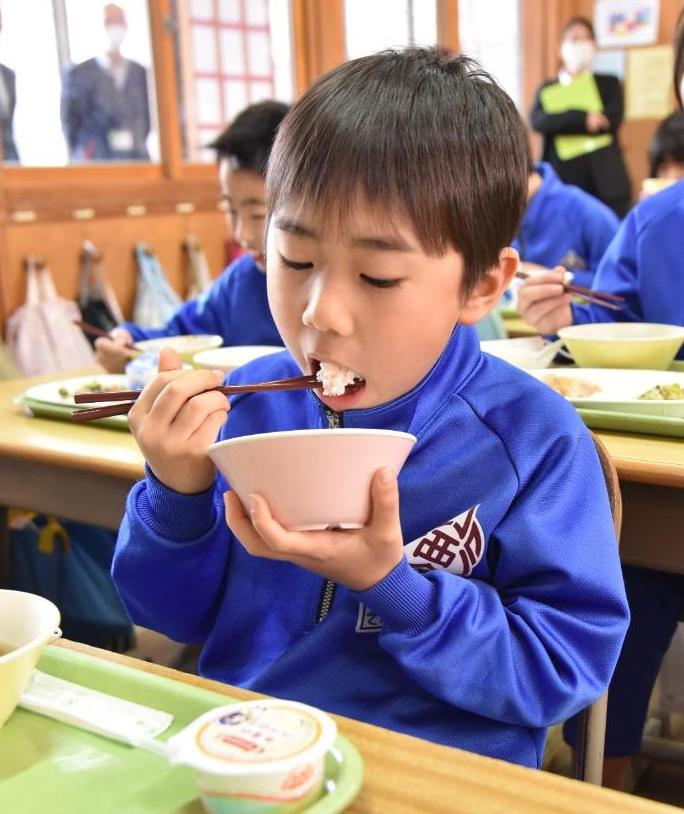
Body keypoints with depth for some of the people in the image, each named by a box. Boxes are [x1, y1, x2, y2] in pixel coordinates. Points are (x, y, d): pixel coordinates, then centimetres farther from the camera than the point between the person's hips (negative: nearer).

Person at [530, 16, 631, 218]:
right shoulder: (548, 89, 13)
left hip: (605, 182, 0)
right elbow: (538, 121, -7)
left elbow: (613, 120, -4)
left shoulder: (609, 84, 14)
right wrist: (583, 118, -16)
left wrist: (563, 122, -5)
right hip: (563, 181, 0)